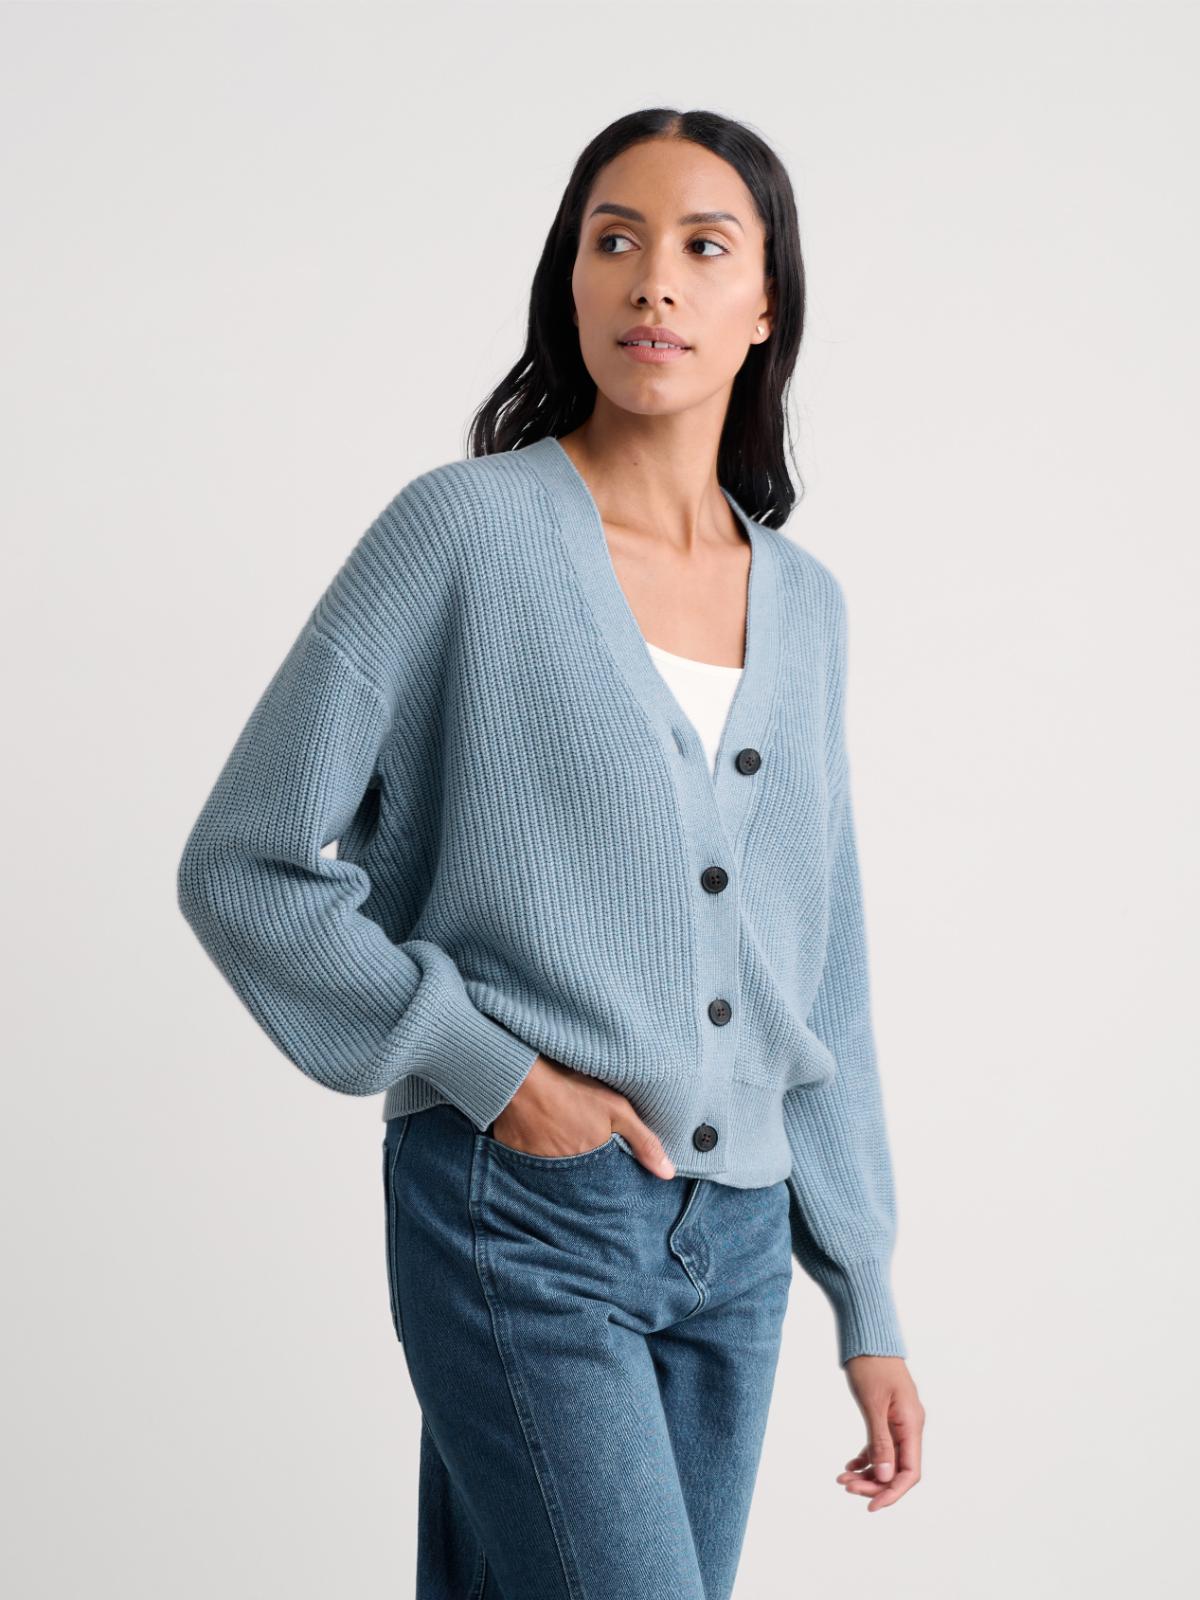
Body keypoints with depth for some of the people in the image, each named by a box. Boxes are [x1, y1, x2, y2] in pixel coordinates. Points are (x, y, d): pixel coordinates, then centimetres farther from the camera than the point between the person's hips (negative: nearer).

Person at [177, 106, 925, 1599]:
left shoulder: (802, 598, 10)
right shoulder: (465, 531, -6)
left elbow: (819, 976, 14)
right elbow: (246, 866, -6)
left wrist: (867, 1302, 13)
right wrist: (488, 1067, -12)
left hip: (734, 1237, 5)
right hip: (524, 1211, -5)